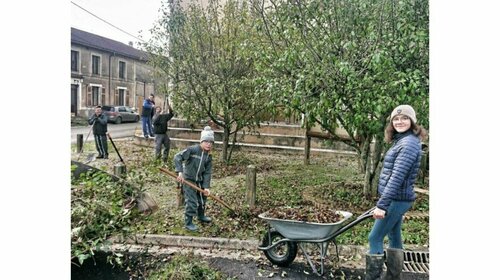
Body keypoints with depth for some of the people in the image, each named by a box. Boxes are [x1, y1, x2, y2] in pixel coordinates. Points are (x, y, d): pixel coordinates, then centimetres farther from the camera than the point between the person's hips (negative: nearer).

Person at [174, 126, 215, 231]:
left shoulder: (208, 157, 0)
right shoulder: (192, 150, -19)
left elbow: (207, 172, -1)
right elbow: (177, 157, -24)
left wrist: (206, 187, -9)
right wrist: (180, 172, -33)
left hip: (199, 181, 7)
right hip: (188, 180, -7)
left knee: (202, 199, 23)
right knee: (192, 202, -7)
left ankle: (201, 216, 47)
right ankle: (188, 223, 10)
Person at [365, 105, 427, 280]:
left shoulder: (409, 143, -18)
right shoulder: (401, 141, 12)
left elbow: (397, 177, -24)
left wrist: (382, 204, -26)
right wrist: (384, 202, 21)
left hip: (396, 199, -10)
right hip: (397, 199, 10)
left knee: (375, 238, -4)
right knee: (394, 237, 17)